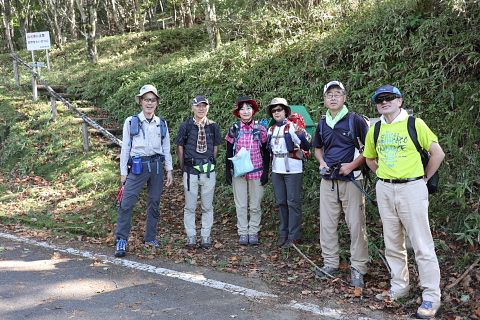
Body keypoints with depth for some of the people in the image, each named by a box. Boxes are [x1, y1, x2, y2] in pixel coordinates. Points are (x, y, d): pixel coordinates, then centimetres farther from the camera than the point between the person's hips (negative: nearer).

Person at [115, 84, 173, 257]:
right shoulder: (131, 122, 3)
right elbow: (125, 148, 3)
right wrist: (123, 172, 0)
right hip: (138, 166, -3)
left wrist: (169, 170, 8)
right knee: (127, 202, -11)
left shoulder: (162, 123, 11)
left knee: (154, 203, 7)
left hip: (157, 166, 3)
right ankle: (121, 240, -5)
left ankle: (151, 238, 19)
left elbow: (166, 148, 14)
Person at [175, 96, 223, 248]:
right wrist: (184, 168, 6)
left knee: (207, 206, 7)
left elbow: (215, 148, 10)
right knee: (190, 207, 5)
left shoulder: (214, 126, 4)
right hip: (190, 172, -1)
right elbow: (180, 148, 7)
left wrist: (210, 165, 5)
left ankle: (206, 236, 18)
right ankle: (191, 236, 17)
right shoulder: (185, 126, 1)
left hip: (208, 172, 1)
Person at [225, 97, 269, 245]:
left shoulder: (261, 129, 1)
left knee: (255, 205, 5)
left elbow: (265, 152, 5)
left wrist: (266, 171, -1)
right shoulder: (234, 129, 3)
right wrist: (227, 171, 3)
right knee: (241, 205, 6)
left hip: (256, 172, -1)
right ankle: (243, 232, 15)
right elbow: (229, 152, 8)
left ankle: (253, 232, 16)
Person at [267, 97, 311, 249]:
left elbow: (307, 147, -17)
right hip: (277, 170, 7)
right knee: (281, 202, 13)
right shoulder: (271, 130, 11)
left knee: (293, 202, -2)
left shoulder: (293, 127, -8)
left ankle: (293, 236, 4)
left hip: (292, 169, -6)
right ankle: (283, 234, 23)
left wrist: (301, 136, -34)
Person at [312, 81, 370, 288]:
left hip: (351, 179, -5)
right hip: (328, 179, 5)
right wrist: (321, 162, 5)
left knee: (355, 224, -3)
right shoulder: (322, 124, 12)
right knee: (327, 222, 9)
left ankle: (358, 268, 7)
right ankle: (330, 263, 22)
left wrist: (352, 165, -14)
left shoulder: (355, 120, -4)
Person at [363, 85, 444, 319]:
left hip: (411, 188, -5)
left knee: (422, 244, -3)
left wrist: (425, 178, -1)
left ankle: (431, 297, 6)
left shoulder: (415, 124, -6)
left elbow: (438, 153, -4)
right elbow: (370, 158, 23)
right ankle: (399, 287, 28)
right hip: (384, 189, 6)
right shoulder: (375, 130, 8)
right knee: (393, 243, 14)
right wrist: (384, 175, 13)